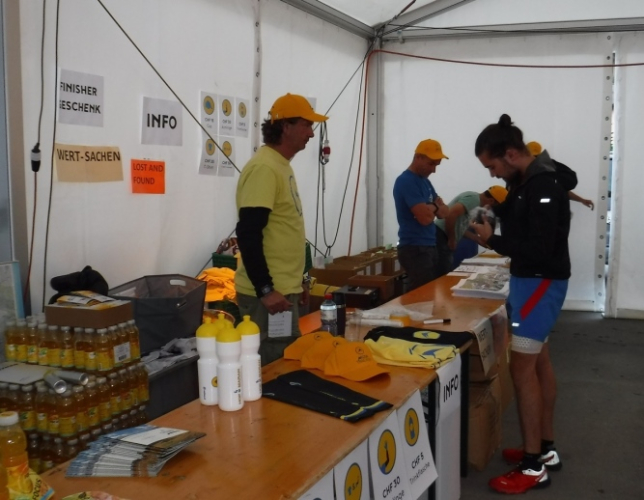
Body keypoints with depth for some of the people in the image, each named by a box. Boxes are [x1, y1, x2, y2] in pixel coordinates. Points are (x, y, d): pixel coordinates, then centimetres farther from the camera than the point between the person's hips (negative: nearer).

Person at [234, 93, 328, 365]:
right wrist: (265, 289, -23)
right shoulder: (264, 167, -17)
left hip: (283, 289, 10)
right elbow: (248, 234, -22)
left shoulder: (281, 165, 14)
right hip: (268, 294, -10)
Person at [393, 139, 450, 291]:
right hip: (415, 249, -9)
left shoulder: (424, 181, 15)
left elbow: (444, 212, 13)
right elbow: (425, 217, -22)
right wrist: (434, 207, -1)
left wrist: (430, 208, -8)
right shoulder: (405, 181, -15)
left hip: (429, 247, 9)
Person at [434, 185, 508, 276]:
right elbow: (450, 215, -28)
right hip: (441, 237, -10)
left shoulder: (475, 199, 16)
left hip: (445, 238, 10)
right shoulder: (474, 198, -13)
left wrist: (479, 240, 22)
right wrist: (452, 240, -16)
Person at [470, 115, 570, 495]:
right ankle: (546, 449, 27)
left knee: (522, 366, -8)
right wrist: (499, 207, 2)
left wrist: (492, 239, -19)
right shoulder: (526, 179, 7)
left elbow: (540, 249, -27)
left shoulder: (544, 186, -23)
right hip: (531, 278, 11)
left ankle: (534, 466, 0)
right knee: (539, 360, 15)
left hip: (541, 281, -11)